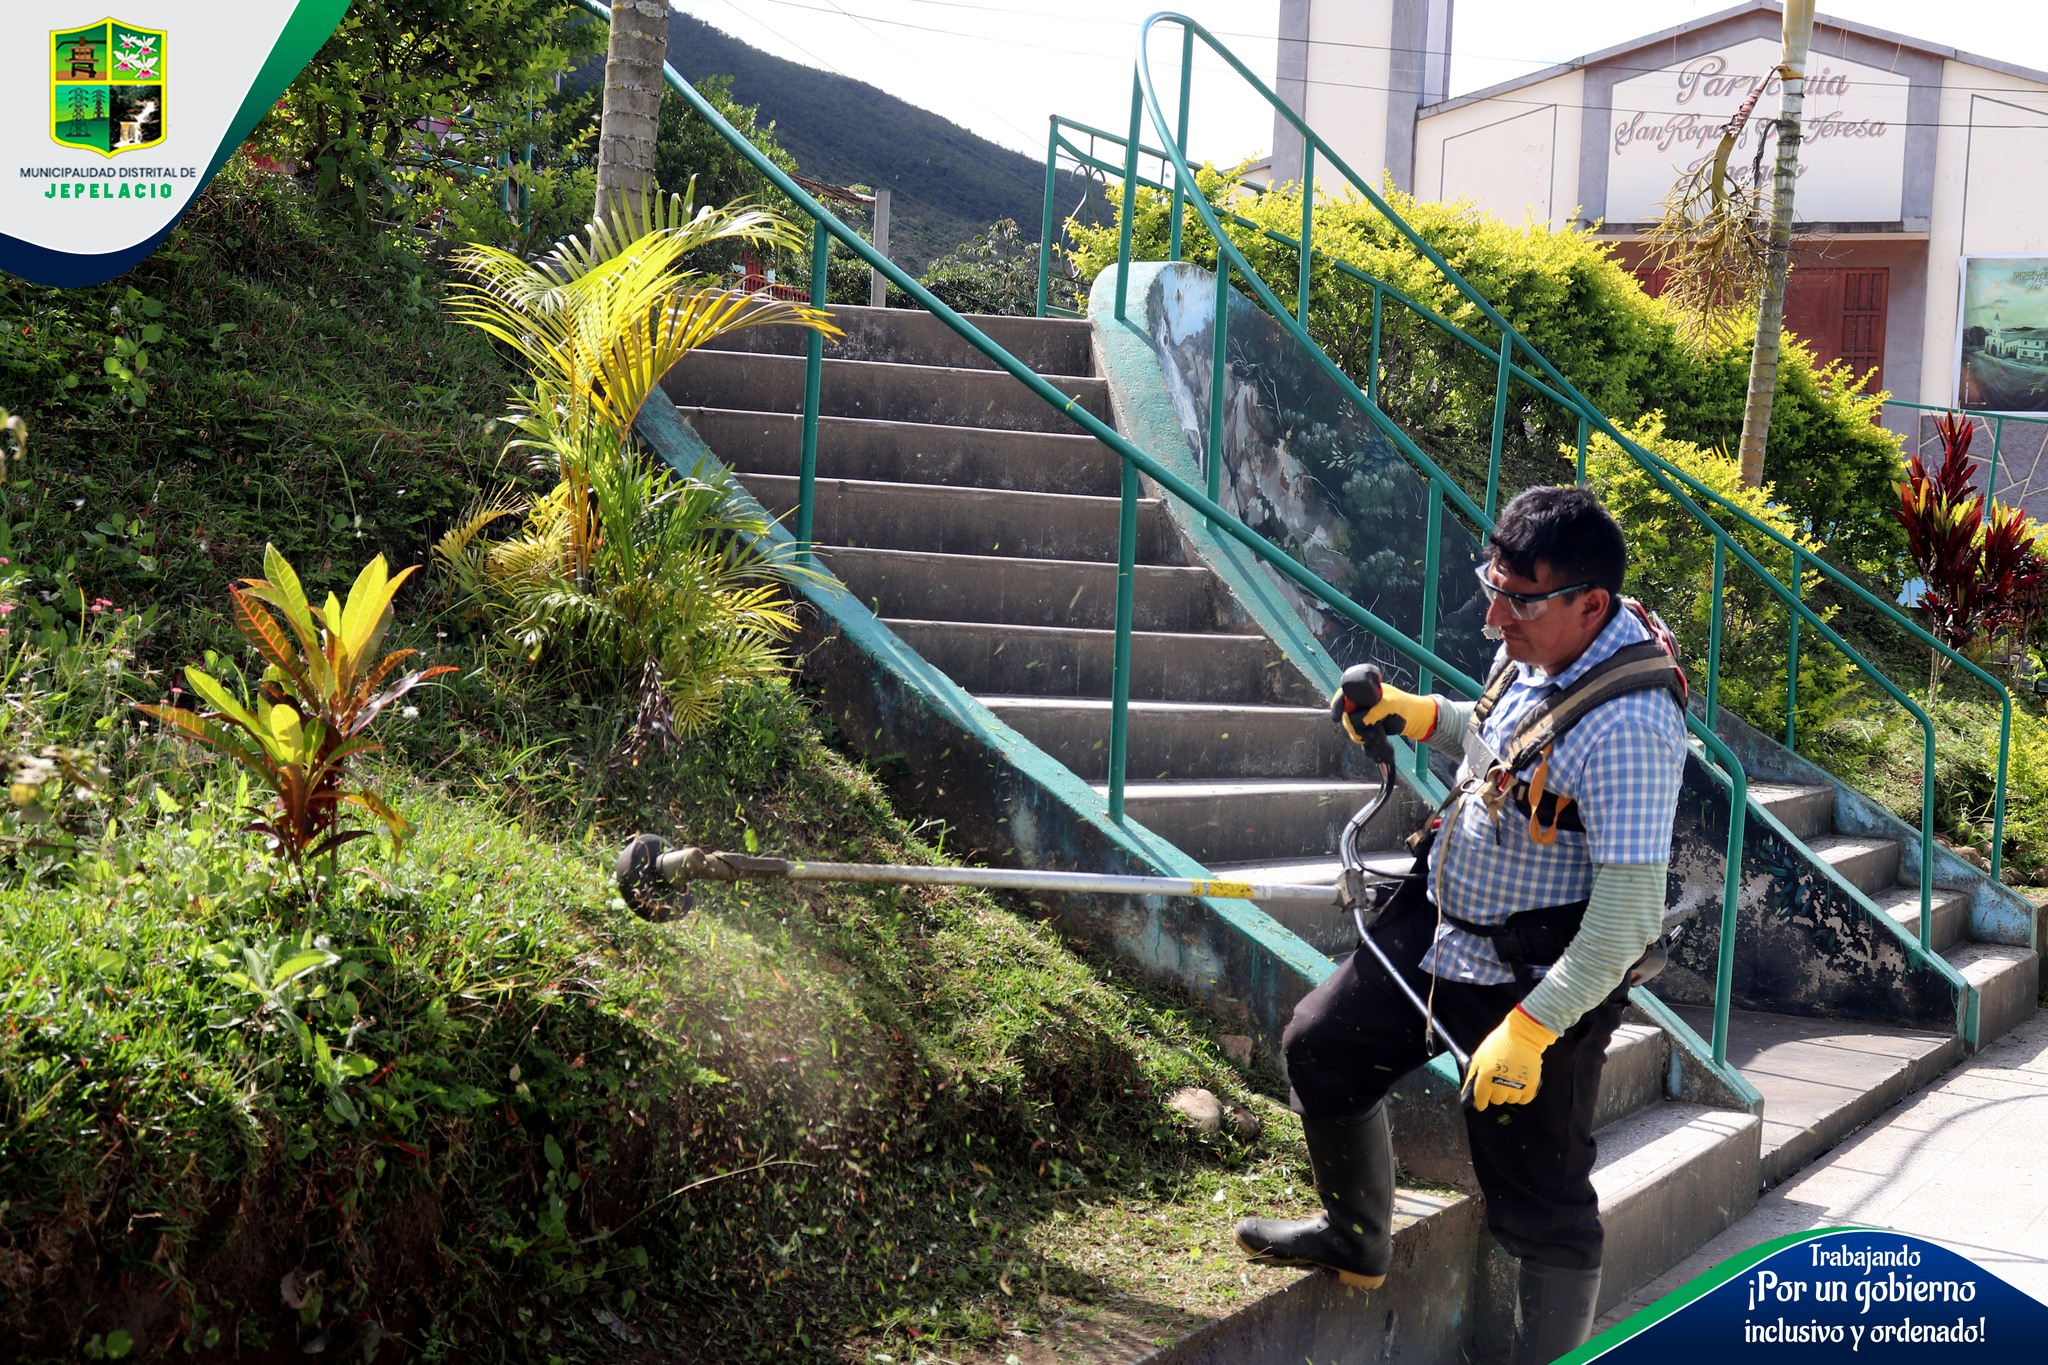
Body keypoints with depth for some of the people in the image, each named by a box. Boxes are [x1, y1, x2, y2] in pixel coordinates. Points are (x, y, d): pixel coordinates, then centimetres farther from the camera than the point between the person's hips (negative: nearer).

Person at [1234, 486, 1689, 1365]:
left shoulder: (1627, 727, -31)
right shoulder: (1541, 648, -3)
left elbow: (1628, 916, -30)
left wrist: (1532, 1028, -27)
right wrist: (1416, 716, 4)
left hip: (1537, 984, -9)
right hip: (1438, 925, 9)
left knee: (1540, 1198, 2)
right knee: (1321, 1046, 20)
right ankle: (1357, 1241, 42)